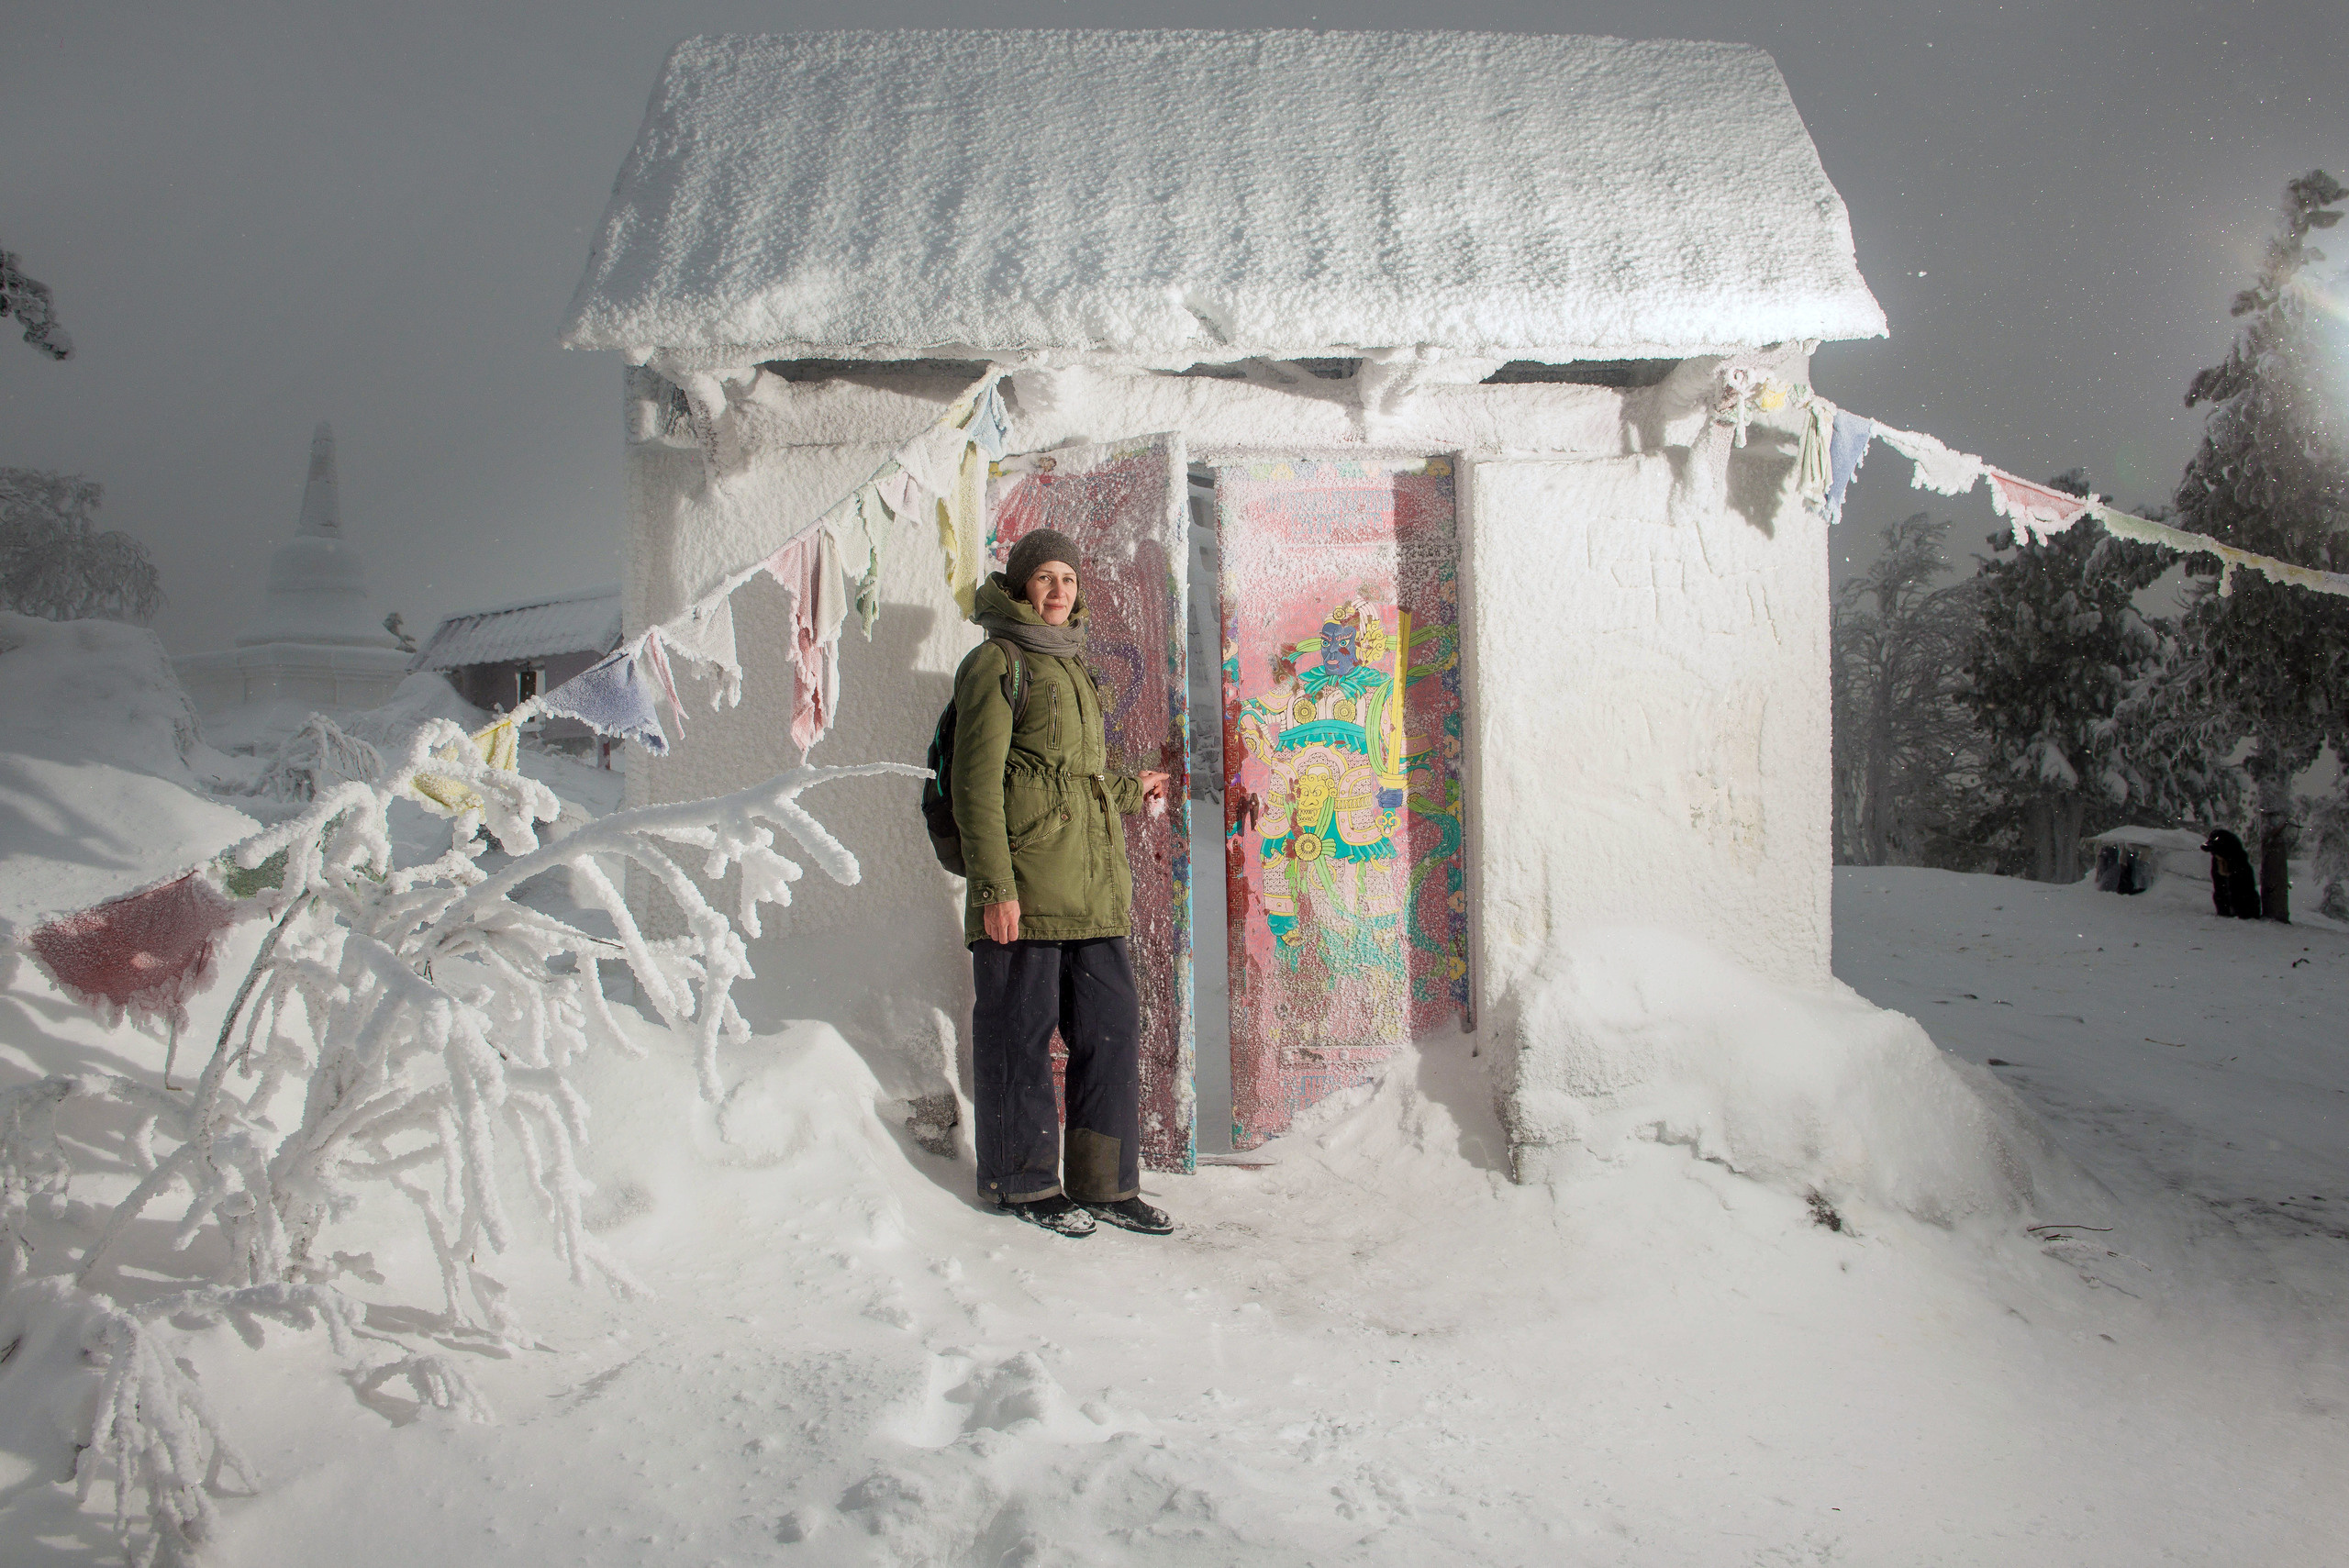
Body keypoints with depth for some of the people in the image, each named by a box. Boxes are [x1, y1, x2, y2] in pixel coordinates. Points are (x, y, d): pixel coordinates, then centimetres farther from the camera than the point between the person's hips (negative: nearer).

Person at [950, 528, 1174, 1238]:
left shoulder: (1071, 668, 21)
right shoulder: (997, 662, -3)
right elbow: (976, 780, -11)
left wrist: (1130, 790, 38)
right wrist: (994, 884, -17)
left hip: (1091, 884, 8)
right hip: (1025, 880, -8)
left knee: (1111, 1025, 7)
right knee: (1022, 1031, 1)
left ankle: (1105, 1182, 16)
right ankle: (1026, 1182, 13)